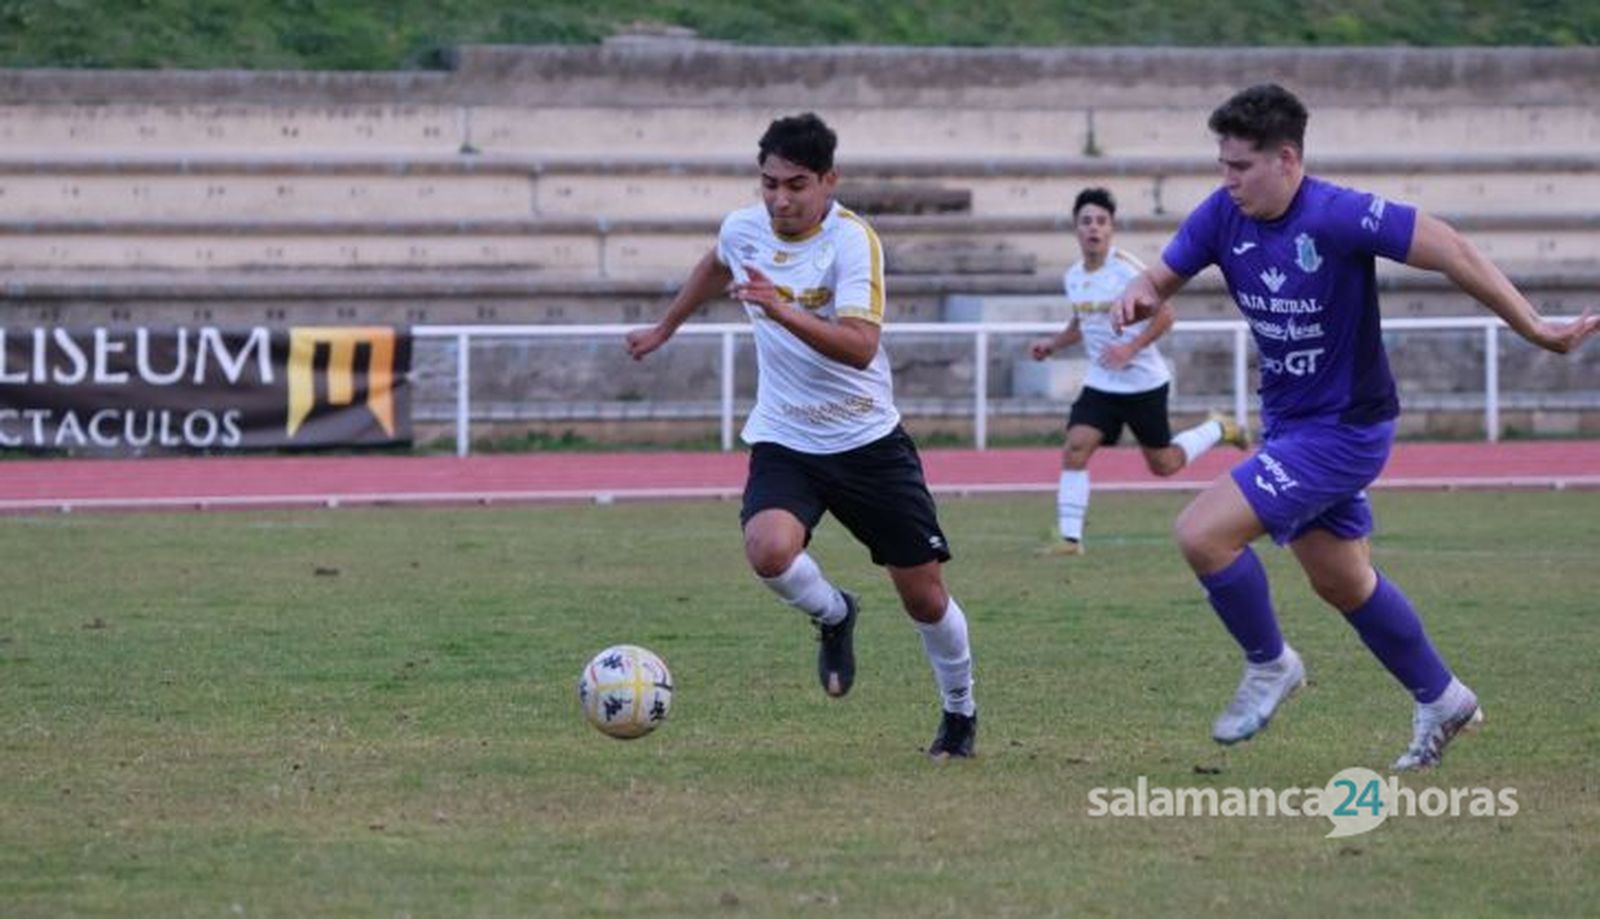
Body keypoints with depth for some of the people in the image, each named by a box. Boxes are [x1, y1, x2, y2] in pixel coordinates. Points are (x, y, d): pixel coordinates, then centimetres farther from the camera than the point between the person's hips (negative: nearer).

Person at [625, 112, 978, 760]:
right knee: (769, 551, -28)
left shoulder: (852, 240, -19)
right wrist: (664, 329, 34)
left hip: (868, 441, -3)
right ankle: (834, 616, 7)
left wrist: (782, 311, -44)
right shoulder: (743, 229, -3)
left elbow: (860, 346, -32)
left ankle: (960, 711, 33)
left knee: (924, 595, 4)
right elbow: (715, 267, 24)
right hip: (783, 441, 3)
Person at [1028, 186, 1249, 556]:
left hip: (1144, 382, -5)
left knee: (1163, 465, 7)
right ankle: (1070, 537, -12)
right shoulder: (1073, 277, 4)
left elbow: (1164, 314, -15)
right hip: (1100, 383, 5)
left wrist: (1130, 348, -26)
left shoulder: (1127, 269, -17)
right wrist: (1053, 343, 6)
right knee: (1075, 449, -14)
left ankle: (1218, 430, 35)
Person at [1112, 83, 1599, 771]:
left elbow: (1448, 250, -24)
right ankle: (1439, 700, 41)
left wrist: (1534, 330, -23)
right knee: (1342, 584, 21)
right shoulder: (1223, 216, -6)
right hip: (1287, 423, 8)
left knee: (1201, 533, -19)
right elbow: (1163, 276, 3)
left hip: (1342, 430, -8)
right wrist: (1139, 295, -23)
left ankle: (1269, 664, 5)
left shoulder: (1338, 217, -26)